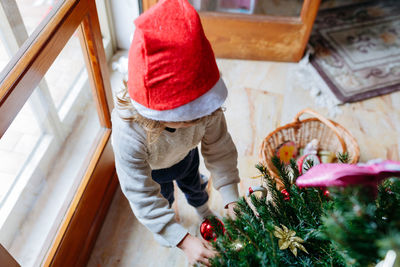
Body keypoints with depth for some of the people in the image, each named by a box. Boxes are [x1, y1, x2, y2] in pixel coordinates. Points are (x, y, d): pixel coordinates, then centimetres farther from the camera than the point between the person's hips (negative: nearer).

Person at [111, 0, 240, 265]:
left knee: (194, 185, 32)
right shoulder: (129, 134, -48)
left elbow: (220, 149, -26)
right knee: (164, 197, 28)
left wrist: (231, 199, -31)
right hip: (151, 169, -2)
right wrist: (183, 240, -40)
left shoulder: (205, 106, -41)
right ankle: (166, 225, 67)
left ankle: (203, 210, 69)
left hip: (185, 155, 2)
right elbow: (142, 195, -38)